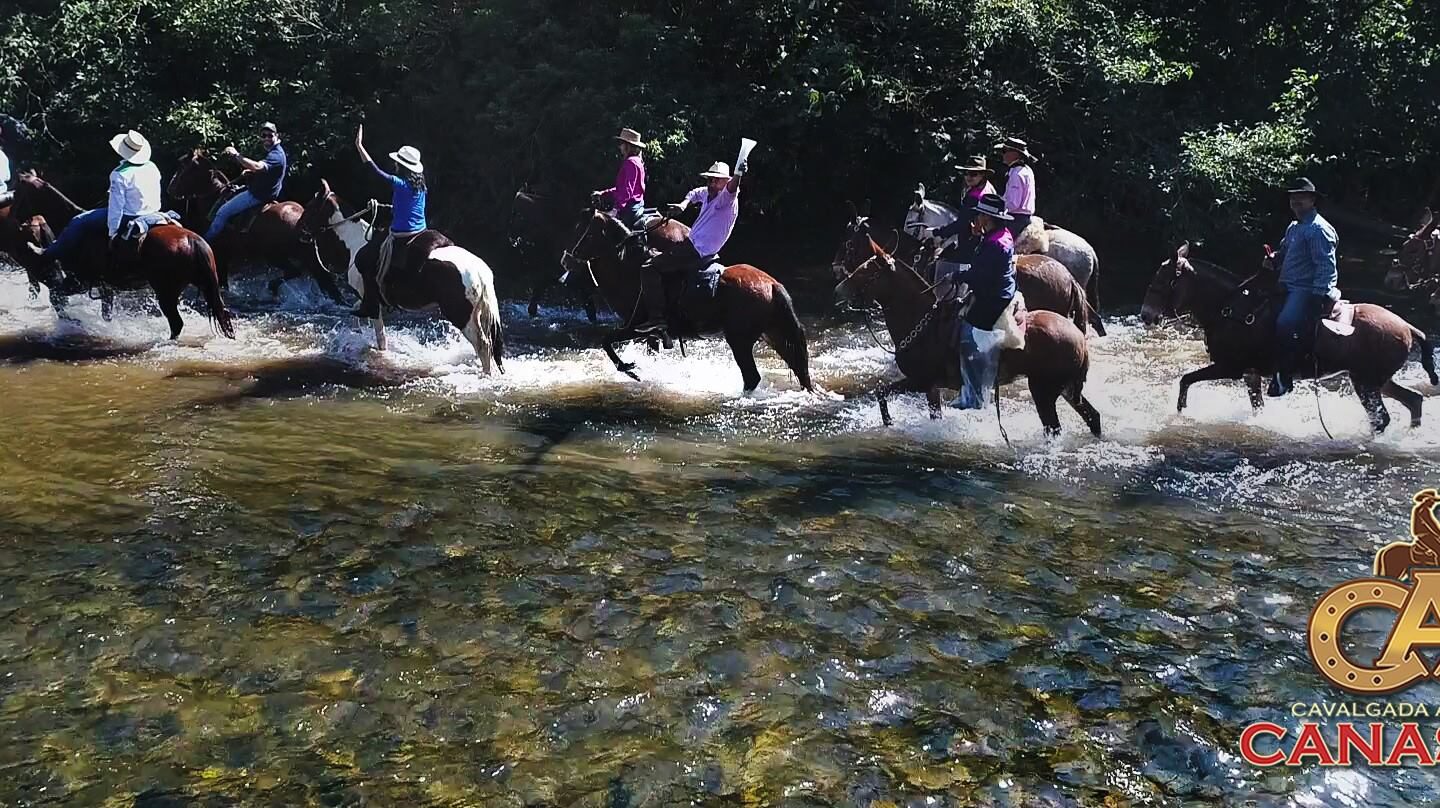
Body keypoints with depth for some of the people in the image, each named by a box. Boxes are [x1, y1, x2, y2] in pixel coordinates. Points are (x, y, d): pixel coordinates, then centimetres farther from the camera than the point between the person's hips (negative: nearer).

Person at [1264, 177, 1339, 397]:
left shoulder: (1318, 229, -11)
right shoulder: (1294, 227, 18)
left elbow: (1326, 267, -16)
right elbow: (1284, 250, 33)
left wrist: (1317, 297, -23)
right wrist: (1273, 259, 9)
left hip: (1307, 290, -11)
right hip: (1289, 288, 11)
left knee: (1285, 323, -30)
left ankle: (1283, 375, -26)